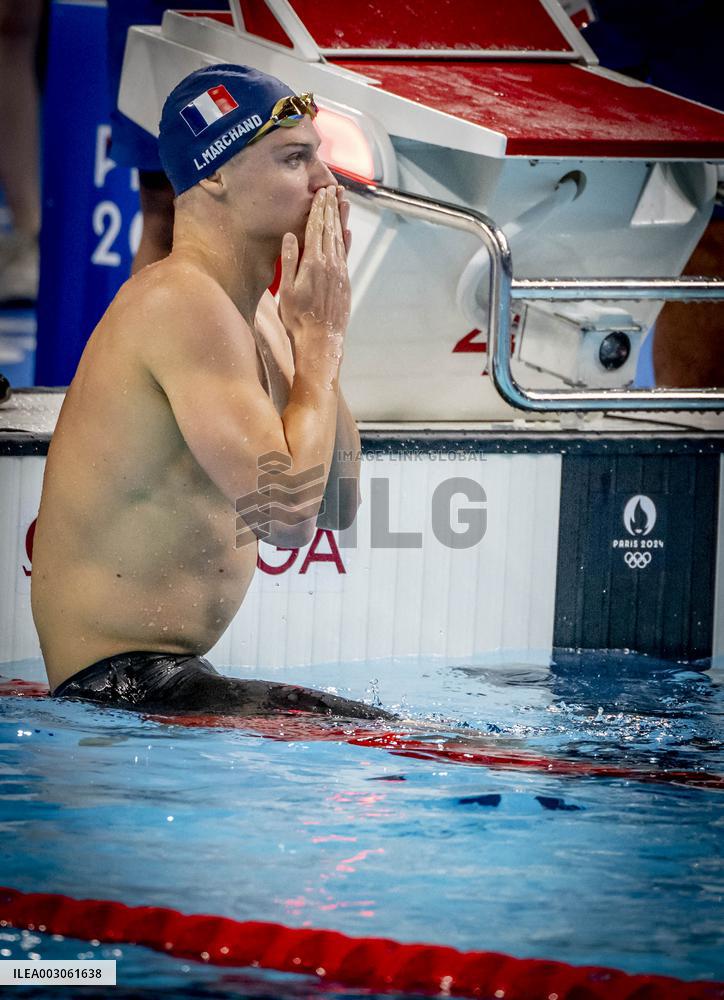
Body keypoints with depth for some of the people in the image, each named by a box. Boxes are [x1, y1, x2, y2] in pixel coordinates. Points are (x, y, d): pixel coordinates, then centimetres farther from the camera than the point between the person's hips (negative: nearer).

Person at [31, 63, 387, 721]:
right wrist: (320, 338, -12)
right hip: (120, 684, -11)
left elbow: (339, 506, 13)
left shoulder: (257, 313, 14)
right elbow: (287, 512, -25)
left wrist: (322, 329, 4)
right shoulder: (185, 302, -17)